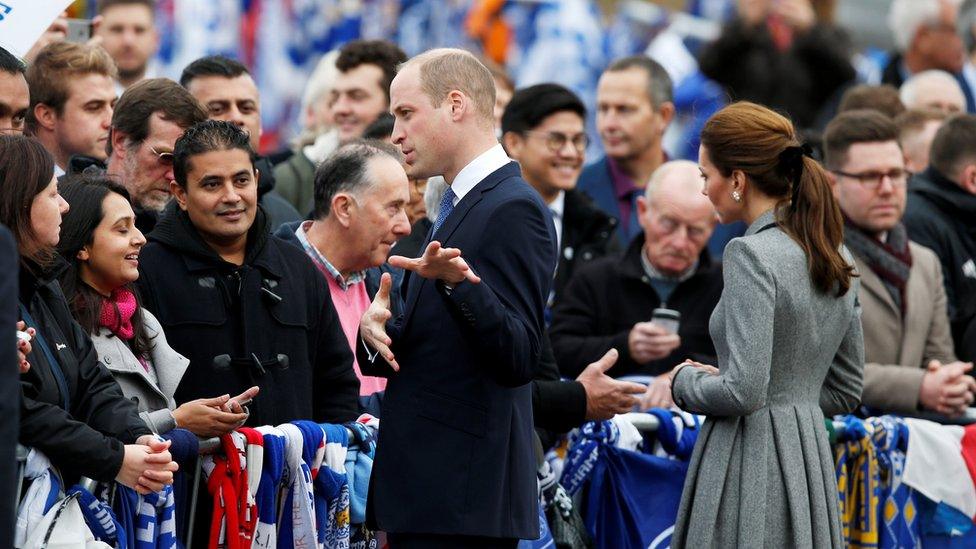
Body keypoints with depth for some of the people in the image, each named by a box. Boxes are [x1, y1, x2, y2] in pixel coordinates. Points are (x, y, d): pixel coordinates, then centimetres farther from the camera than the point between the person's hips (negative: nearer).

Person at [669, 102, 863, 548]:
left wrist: (686, 380, -1)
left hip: (750, 463, -8)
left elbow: (743, 392, -20)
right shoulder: (836, 257, 12)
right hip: (811, 458, 8)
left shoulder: (752, 255, -14)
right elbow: (845, 392, 18)